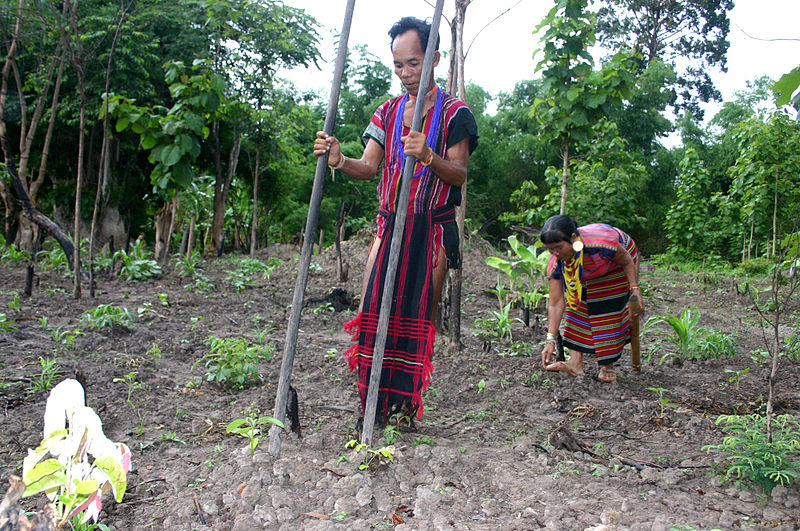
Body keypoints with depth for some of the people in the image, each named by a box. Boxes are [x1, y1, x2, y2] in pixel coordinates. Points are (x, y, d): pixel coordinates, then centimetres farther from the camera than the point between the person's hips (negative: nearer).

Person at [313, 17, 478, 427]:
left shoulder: (454, 113, -1)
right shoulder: (388, 112, 13)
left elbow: (459, 175, -9)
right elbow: (368, 167, 5)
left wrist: (428, 156, -29)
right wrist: (339, 161, -16)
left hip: (433, 228, -3)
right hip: (390, 224, 4)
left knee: (419, 315, -1)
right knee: (371, 311, -5)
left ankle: (406, 405, 12)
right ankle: (372, 407, 5)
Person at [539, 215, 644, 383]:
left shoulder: (601, 242, -44)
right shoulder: (556, 263, -29)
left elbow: (627, 261, -21)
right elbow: (556, 304, -25)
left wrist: (635, 289, -25)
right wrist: (551, 340, -27)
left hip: (616, 265, -4)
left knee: (609, 309, -12)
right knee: (576, 304, -8)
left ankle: (608, 366, -4)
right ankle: (576, 363, -7)